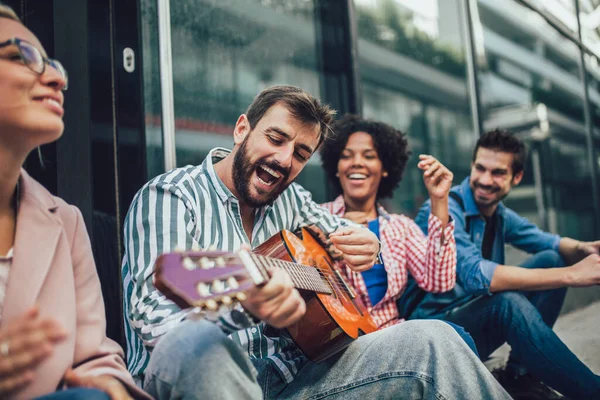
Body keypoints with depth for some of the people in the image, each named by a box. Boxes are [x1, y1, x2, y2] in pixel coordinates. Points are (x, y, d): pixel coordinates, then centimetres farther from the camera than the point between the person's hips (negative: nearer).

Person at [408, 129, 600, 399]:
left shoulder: (501, 215, 7)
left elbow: (549, 242, 2)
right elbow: (476, 275, -35)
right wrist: (570, 275, -34)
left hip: (479, 320, 8)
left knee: (551, 259, -3)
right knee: (508, 302, -35)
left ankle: (520, 375, -4)